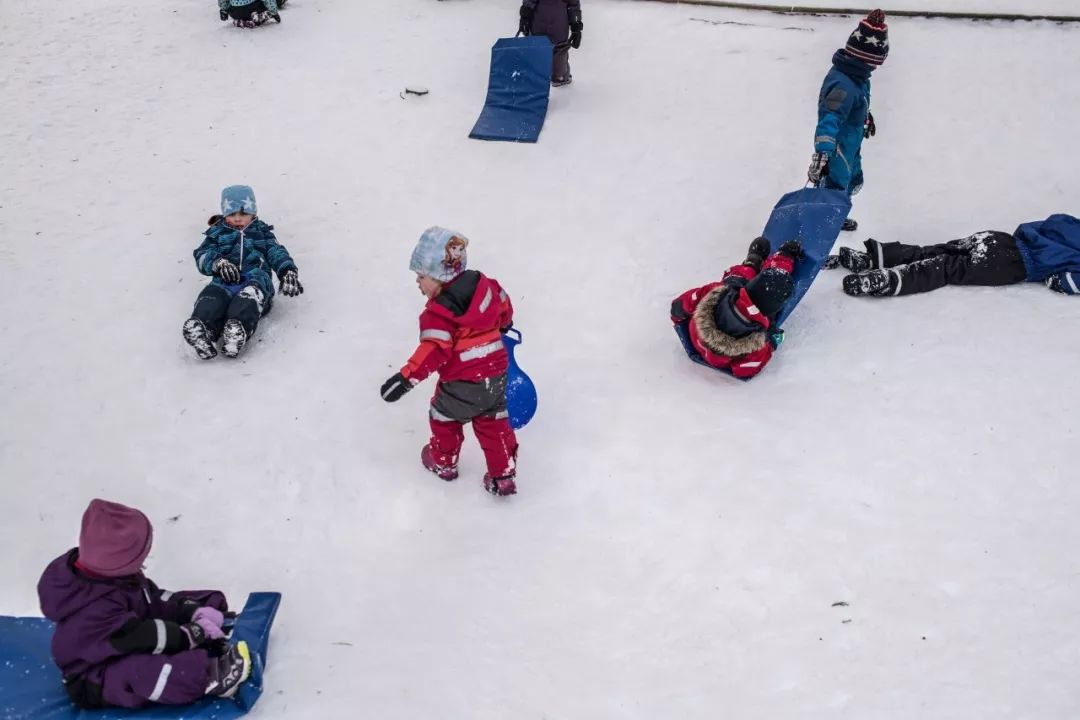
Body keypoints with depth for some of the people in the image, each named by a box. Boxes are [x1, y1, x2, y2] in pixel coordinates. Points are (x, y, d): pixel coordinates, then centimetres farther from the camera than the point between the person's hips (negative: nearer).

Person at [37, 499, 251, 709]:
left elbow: (153, 598, 0)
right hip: (95, 683, -10)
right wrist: (194, 633, -27)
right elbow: (141, 637, -35)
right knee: (142, 669, -46)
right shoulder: (96, 611, -37)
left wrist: (193, 611, -14)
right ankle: (210, 675, -45)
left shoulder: (113, 573, -8)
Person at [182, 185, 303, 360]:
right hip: (224, 280, 1)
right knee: (212, 295, -37)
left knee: (251, 293, -41)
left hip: (256, 276, -1)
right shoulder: (218, 233, 32)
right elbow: (202, 256, 15)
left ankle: (238, 330, -68)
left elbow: (277, 253, 17)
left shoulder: (262, 232, 32)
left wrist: (288, 271, -7)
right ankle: (200, 327, -65)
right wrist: (218, 262, -11)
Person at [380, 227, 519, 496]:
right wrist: (503, 324, 41)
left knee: (443, 416, 21)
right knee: (494, 423, 19)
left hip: (462, 385, -6)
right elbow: (504, 305, 19)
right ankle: (503, 476, 19)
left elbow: (433, 350, -30)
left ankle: (443, 462, 41)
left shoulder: (439, 311, -22)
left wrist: (406, 378, -34)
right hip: (497, 376, 6)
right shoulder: (485, 284, 0)